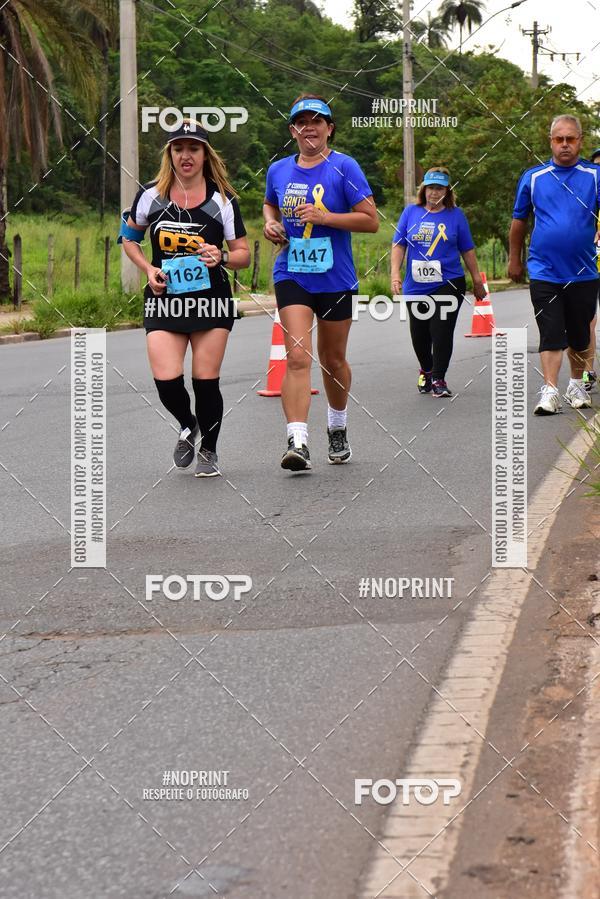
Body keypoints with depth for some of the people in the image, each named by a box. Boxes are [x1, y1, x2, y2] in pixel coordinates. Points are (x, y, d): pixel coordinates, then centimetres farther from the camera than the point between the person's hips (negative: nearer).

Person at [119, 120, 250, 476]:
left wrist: (222, 257, -19)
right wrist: (148, 269, 0)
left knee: (206, 381, -1)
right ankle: (188, 426, 22)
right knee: (166, 381, -11)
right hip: (164, 300, 1)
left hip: (211, 300, -1)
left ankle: (209, 449, 22)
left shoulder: (222, 200, -2)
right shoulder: (152, 195, 1)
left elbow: (244, 255, 2)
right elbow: (129, 237, 16)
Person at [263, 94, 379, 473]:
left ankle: (338, 428, 38)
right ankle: (298, 443, -22)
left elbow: (371, 220, -10)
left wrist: (324, 217, -19)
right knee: (298, 357, -15)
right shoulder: (279, 170, 6)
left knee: (333, 360, 13)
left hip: (336, 280, -1)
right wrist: (272, 224, 6)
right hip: (292, 276, 1)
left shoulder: (344, 167, -7)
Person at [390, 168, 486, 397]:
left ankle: (438, 379, -1)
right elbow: (398, 245, 5)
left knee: (442, 332, -10)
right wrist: (395, 274, -6)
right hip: (415, 286, 2)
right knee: (419, 335, 10)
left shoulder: (455, 214, 4)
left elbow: (467, 250, 10)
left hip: (448, 284, -2)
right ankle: (426, 370, 36)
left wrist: (477, 280, 12)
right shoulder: (411, 212, 5)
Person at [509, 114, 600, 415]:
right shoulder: (533, 177, 5)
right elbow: (519, 220, 14)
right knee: (550, 334, -7)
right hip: (544, 273, -1)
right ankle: (549, 392, -11)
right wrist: (514, 260, 16)